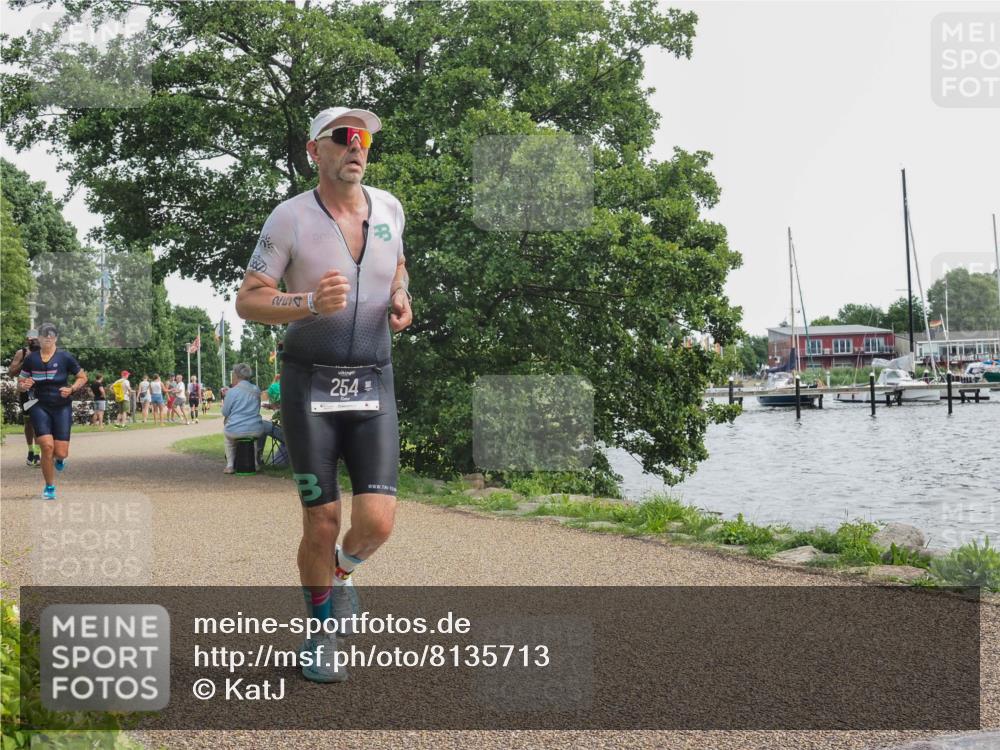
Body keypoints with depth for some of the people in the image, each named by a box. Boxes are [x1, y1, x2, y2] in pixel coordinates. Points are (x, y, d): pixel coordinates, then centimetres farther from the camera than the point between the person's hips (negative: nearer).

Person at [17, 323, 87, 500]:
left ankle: (59, 458, 36)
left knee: (61, 453, -6)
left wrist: (71, 389, -13)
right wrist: (24, 386, -11)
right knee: (47, 446, -15)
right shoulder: (31, 359, 2)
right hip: (39, 407, 1)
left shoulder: (65, 357, -4)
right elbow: (20, 382, 12)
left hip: (62, 407, 0)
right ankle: (50, 487, 5)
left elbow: (82, 377, 4)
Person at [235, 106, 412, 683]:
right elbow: (248, 302, -6)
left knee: (376, 523, -9)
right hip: (309, 384, -3)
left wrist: (402, 301, 1)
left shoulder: (389, 208, 4)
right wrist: (310, 303, -25)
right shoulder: (290, 218, -7)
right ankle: (320, 633, 25)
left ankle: (343, 568, 28)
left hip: (372, 386, 3)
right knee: (322, 524, -1)